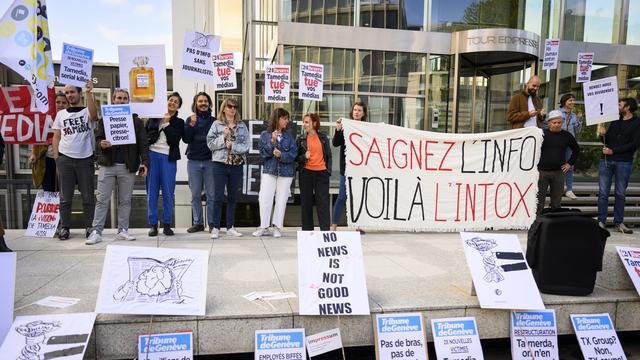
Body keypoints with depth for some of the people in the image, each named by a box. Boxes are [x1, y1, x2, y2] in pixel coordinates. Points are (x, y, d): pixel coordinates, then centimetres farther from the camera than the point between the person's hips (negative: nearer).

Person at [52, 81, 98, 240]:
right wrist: (56, 158, 2)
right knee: (65, 197, 6)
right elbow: (56, 137, 12)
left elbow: (94, 114, -21)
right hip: (65, 159, 3)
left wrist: (89, 93, -29)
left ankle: (89, 227, 11)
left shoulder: (87, 111, 4)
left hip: (85, 159, -2)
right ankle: (64, 227, 13)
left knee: (88, 196, 3)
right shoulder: (61, 114, 13)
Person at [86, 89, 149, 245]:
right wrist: (101, 145, -18)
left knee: (125, 200, 7)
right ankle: (96, 231, 4)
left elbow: (143, 144, 1)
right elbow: (98, 139, 6)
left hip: (128, 166, 0)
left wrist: (144, 162, -10)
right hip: (107, 165, 0)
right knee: (102, 200, 0)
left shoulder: (136, 121, 8)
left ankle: (123, 230, 15)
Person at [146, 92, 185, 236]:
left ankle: (167, 224, 10)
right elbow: (145, 133, 13)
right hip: (152, 155, 1)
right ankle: (153, 224, 10)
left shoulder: (179, 122, 9)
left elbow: (174, 140, -5)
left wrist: (166, 123, -4)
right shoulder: (154, 117, 14)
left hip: (168, 157, -1)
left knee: (168, 192, 0)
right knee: (152, 191, 3)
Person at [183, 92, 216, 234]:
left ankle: (212, 223, 6)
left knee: (211, 194, -1)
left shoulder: (214, 120, 8)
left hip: (210, 161, -1)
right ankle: (198, 223, 14)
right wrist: (191, 125, -15)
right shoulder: (190, 120, 9)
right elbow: (185, 139, -2)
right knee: (195, 195, 6)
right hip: (193, 161, 1)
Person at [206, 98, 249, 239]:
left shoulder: (242, 126, 8)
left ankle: (230, 227, 19)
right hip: (220, 164, -2)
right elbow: (210, 143, -5)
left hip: (237, 165, 2)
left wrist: (232, 145, -13)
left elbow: (246, 145, -2)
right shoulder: (216, 124, 2)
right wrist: (223, 137, -16)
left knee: (232, 197, 11)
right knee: (218, 197, -1)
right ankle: (215, 227, 9)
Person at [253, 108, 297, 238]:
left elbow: (293, 153, -2)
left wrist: (281, 155, -18)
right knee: (264, 199, -3)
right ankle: (264, 226, 11)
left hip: (285, 172, 1)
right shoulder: (265, 134, 3)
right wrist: (272, 142, -19)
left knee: (281, 200, 4)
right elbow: (263, 152, -6)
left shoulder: (288, 136, 7)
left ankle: (277, 227, 14)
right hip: (269, 171, -1)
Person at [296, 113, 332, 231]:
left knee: (323, 202, -2)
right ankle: (307, 230, 13)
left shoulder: (323, 137, 8)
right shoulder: (301, 139, 6)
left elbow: (328, 155, 11)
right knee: (306, 203, 4)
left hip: (321, 173, 0)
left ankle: (325, 229, 2)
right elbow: (296, 157, 7)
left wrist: (328, 170, 3)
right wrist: (304, 157, -13)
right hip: (306, 173, 0)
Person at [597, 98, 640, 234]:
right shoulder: (615, 121, 13)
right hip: (606, 161, 3)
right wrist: (603, 135, -6)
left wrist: (613, 151, -14)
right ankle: (601, 221, 6)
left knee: (620, 194, 5)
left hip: (624, 162, -3)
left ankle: (618, 222, 13)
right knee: (603, 192, 1)